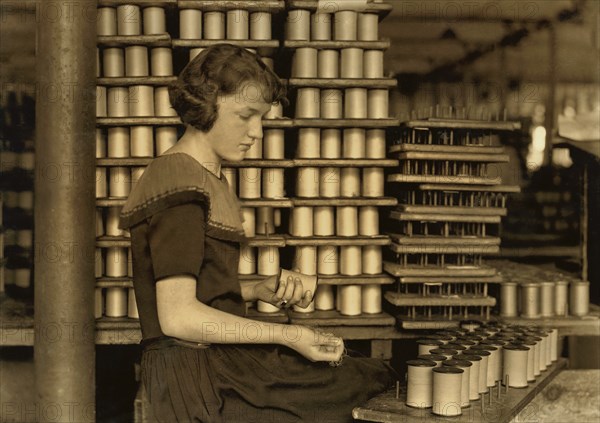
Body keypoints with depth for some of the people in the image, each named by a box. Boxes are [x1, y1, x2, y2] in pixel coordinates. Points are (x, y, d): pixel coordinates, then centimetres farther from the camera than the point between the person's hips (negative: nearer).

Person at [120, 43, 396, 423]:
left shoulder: (209, 179, 16)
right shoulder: (179, 189, -15)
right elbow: (177, 316, -21)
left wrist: (260, 291, 4)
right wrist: (286, 335, -18)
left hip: (225, 361, 10)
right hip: (194, 378, -9)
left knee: (377, 375, 3)